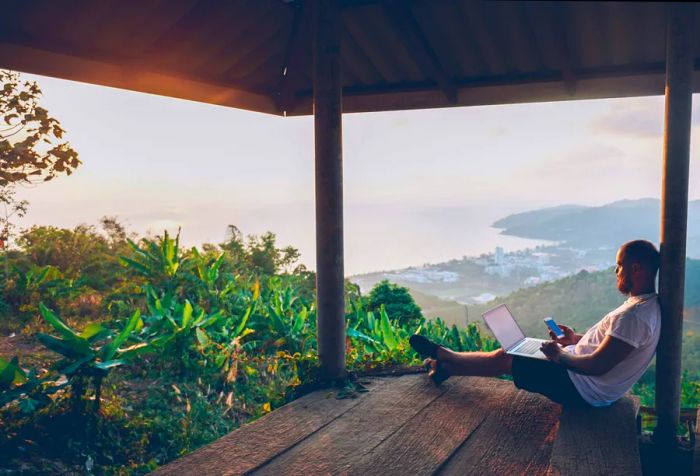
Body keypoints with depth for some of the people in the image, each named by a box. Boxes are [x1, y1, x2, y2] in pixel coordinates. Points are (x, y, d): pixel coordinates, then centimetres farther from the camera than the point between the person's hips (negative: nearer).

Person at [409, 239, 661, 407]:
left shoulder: (634, 316, -30)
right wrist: (576, 339, 10)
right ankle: (444, 366, 22)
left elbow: (597, 365, -30)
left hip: (584, 389, -9)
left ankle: (440, 355, 20)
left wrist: (560, 356, -16)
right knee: (509, 352, 12)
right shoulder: (646, 303, 4)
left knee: (503, 359, -1)